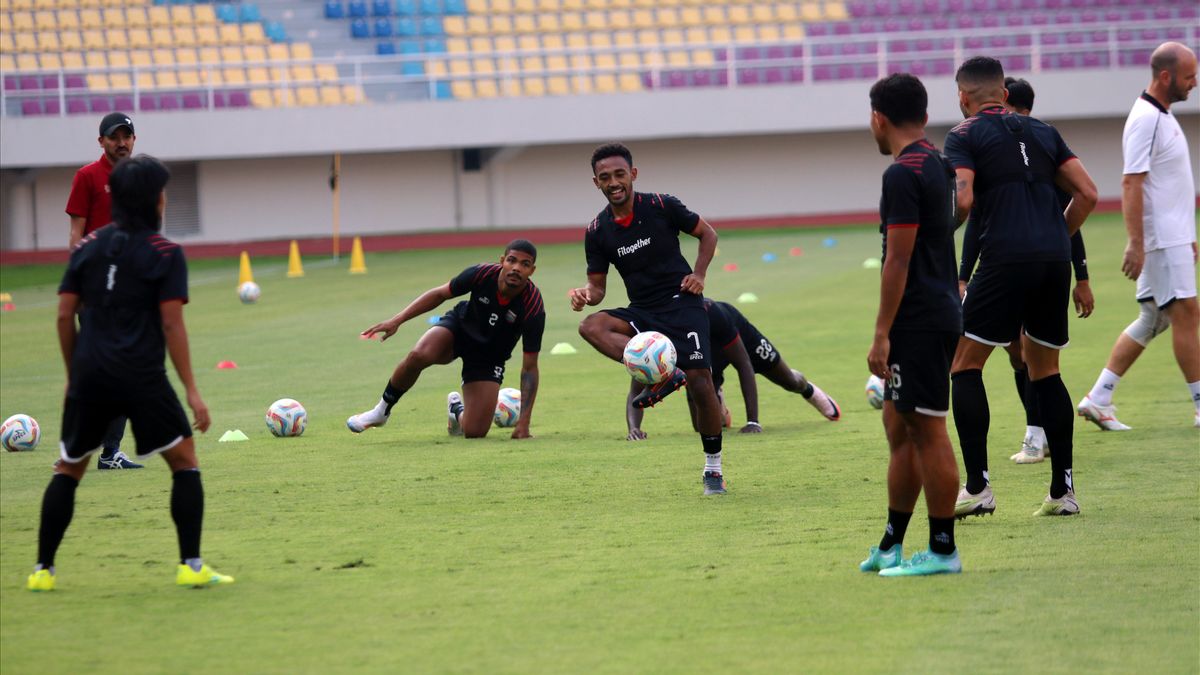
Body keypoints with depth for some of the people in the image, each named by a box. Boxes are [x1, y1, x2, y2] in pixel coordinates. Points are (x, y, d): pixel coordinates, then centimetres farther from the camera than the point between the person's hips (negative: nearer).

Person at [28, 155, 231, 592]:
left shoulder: (89, 246, 8)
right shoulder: (165, 254, -3)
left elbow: (65, 315, 7)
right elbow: (172, 325, -8)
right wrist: (191, 391, -5)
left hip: (90, 375, 4)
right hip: (143, 377, -3)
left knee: (68, 470, 16)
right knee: (185, 462, 11)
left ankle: (43, 570, 10)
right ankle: (191, 566, 4)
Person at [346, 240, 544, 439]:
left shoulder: (534, 308, -31)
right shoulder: (482, 274, -27)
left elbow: (529, 367, -23)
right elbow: (440, 294, -7)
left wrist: (523, 424, -25)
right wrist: (397, 320, -12)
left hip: (488, 358, 0)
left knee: (475, 432, -13)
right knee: (419, 355, -34)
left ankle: (457, 408, 25)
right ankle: (382, 411, -8)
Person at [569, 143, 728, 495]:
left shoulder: (661, 206, -6)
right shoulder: (597, 232, 2)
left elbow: (707, 234, 8)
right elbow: (598, 286, 8)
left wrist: (698, 274, -7)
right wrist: (586, 295, -16)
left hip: (682, 304, -3)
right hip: (642, 312, 3)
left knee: (701, 383, -13)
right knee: (590, 326, -26)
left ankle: (713, 467, 5)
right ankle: (661, 375, -33)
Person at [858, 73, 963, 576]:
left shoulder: (903, 174, -17)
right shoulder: (938, 165, 13)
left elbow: (898, 260, -19)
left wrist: (882, 334, -17)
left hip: (919, 321, -10)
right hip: (939, 308, 10)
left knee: (927, 432, -4)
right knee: (899, 428, 15)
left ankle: (943, 550, 0)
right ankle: (892, 546, 21)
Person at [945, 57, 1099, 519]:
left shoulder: (965, 136, 4)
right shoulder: (1041, 132, 20)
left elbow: (961, 200, -11)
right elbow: (1087, 193, 13)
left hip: (1006, 260, -5)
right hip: (1056, 261, 5)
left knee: (964, 366, 5)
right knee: (1045, 369, 18)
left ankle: (977, 486, -5)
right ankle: (1062, 490, 12)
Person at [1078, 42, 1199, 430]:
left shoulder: (1162, 116, 15)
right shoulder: (1146, 120, -16)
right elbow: (1131, 184, -21)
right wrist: (1136, 244, -25)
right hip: (1161, 239, -10)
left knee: (1152, 319, 10)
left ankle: (1098, 399, 12)